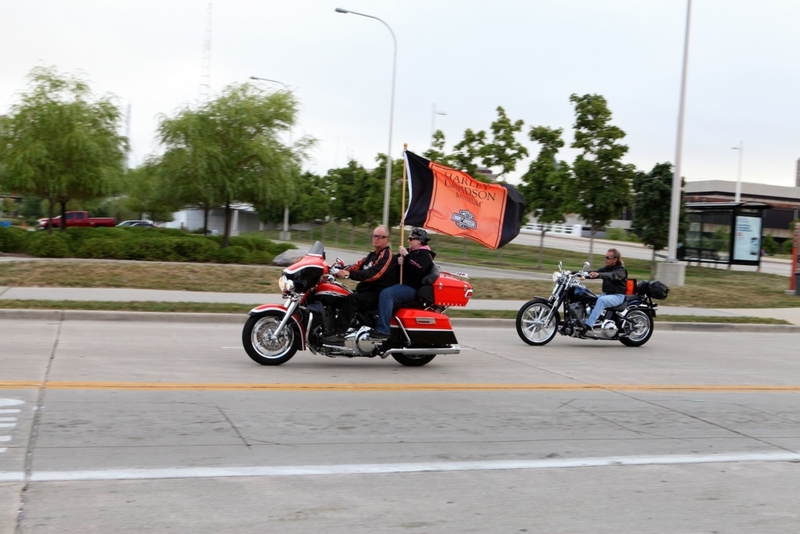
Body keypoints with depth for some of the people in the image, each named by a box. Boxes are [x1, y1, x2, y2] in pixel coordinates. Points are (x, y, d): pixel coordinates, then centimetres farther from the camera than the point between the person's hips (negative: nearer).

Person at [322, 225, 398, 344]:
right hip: (364, 291, 10)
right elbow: (358, 265, 10)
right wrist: (341, 271, -9)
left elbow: (373, 273, -24)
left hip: (377, 295, -10)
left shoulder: (387, 255, -9)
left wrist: (349, 274, -35)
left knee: (351, 299, -31)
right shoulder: (372, 255, 24)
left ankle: (339, 334, -37)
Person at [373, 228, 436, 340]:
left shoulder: (424, 255, -6)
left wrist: (406, 256, -22)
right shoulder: (410, 251, 22)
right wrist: (399, 259, 1)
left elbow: (418, 270, -25)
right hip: (401, 283, 11)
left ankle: (383, 330, -37)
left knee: (386, 294, -32)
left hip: (411, 288, -11)